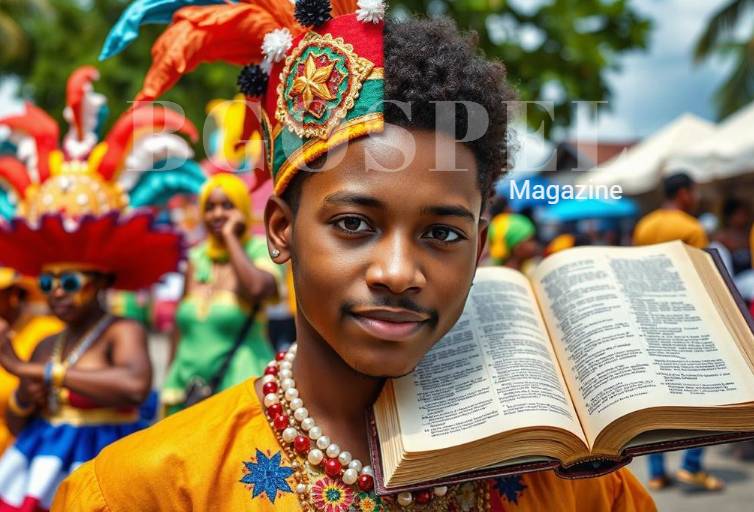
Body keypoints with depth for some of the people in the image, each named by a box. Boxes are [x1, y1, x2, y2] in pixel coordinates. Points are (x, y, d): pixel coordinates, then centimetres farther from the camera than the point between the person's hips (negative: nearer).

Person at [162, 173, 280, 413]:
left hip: (240, 383, -5)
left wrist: (230, 236, -11)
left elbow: (256, 287, -23)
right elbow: (181, 324, 17)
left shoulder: (261, 250, 0)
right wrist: (171, 384, 14)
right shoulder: (197, 258, 14)